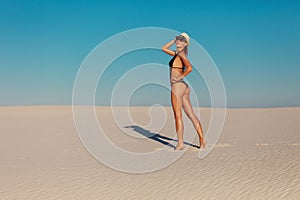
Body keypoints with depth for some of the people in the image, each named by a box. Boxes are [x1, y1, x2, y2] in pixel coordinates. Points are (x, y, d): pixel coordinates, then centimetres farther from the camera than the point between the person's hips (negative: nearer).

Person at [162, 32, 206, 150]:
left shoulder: (181, 54, -7)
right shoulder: (177, 54, 18)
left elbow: (189, 68, -23)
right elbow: (164, 48, 31)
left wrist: (179, 78, -16)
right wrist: (174, 40, 21)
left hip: (178, 86, -9)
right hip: (184, 87, 9)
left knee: (178, 116, -5)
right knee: (191, 115, 7)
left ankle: (180, 143, -2)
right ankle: (202, 140, 9)